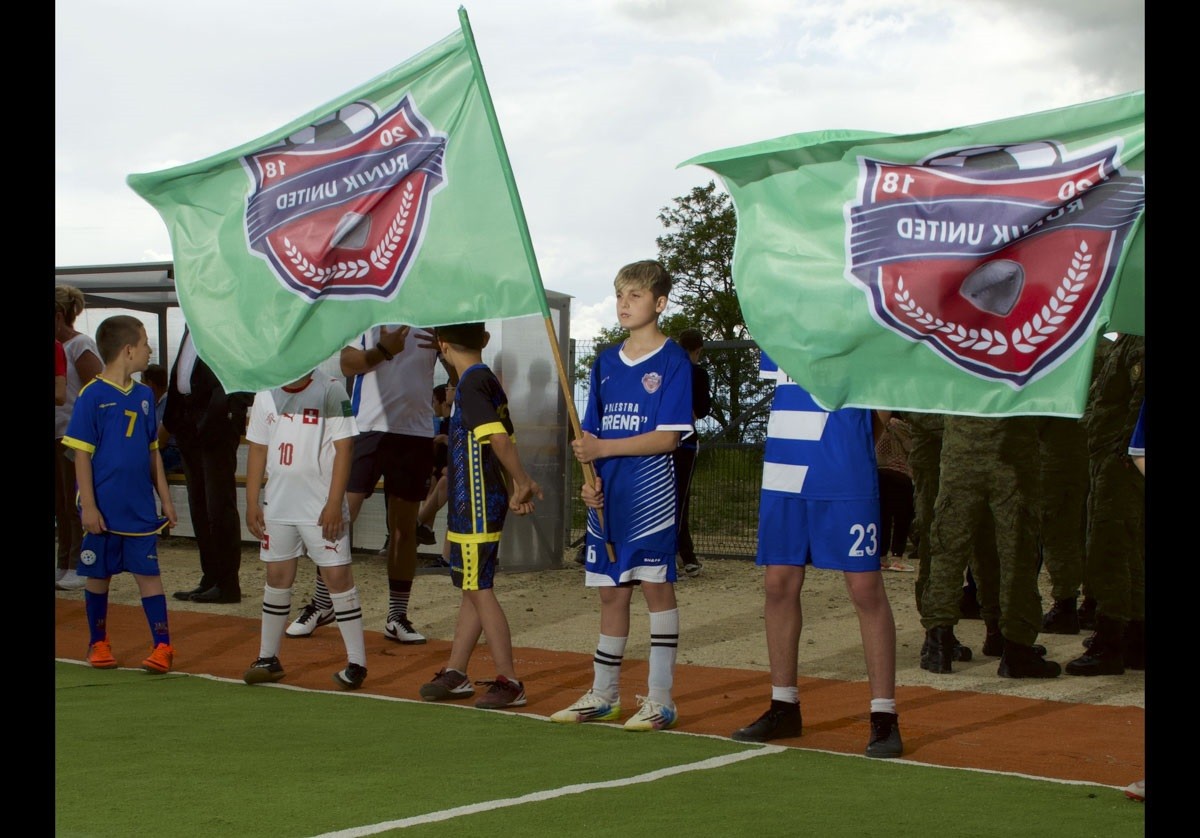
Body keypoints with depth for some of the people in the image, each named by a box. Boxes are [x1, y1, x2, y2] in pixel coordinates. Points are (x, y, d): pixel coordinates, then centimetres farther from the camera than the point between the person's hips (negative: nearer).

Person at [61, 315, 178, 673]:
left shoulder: (144, 396, 8)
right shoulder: (92, 396, -9)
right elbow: (82, 455, -10)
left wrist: (165, 499, 12)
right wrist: (88, 506, -14)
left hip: (141, 509, 4)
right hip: (103, 509, -4)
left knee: (148, 573, 1)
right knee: (98, 576, 8)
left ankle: (162, 645, 2)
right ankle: (98, 643, 22)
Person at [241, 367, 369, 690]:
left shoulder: (331, 390, -7)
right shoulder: (266, 395, 8)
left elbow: (344, 448, -11)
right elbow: (257, 449, 12)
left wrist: (334, 503, -16)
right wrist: (252, 503, 6)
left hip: (321, 507, -5)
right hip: (277, 505, 5)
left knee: (338, 576, -6)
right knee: (277, 576, 12)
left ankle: (356, 663, 0)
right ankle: (268, 658, 22)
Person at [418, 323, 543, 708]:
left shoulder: (470, 385, -16)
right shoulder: (490, 381, 13)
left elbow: (498, 438, -26)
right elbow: (506, 439, 10)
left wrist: (523, 483, -17)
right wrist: (520, 488, 3)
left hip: (477, 505, -10)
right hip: (478, 502, 10)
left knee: (480, 589, -4)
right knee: (471, 588, 15)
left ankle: (509, 681, 0)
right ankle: (456, 673, 24)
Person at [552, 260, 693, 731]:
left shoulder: (672, 361, -6)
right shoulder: (605, 362, 13)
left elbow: (668, 437, -13)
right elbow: (592, 434, 15)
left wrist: (604, 448, -17)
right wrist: (589, 477, -2)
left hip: (650, 495, -6)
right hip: (607, 497, 6)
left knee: (656, 586, -2)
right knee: (611, 592, 12)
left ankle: (661, 699, 4)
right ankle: (603, 695, 20)